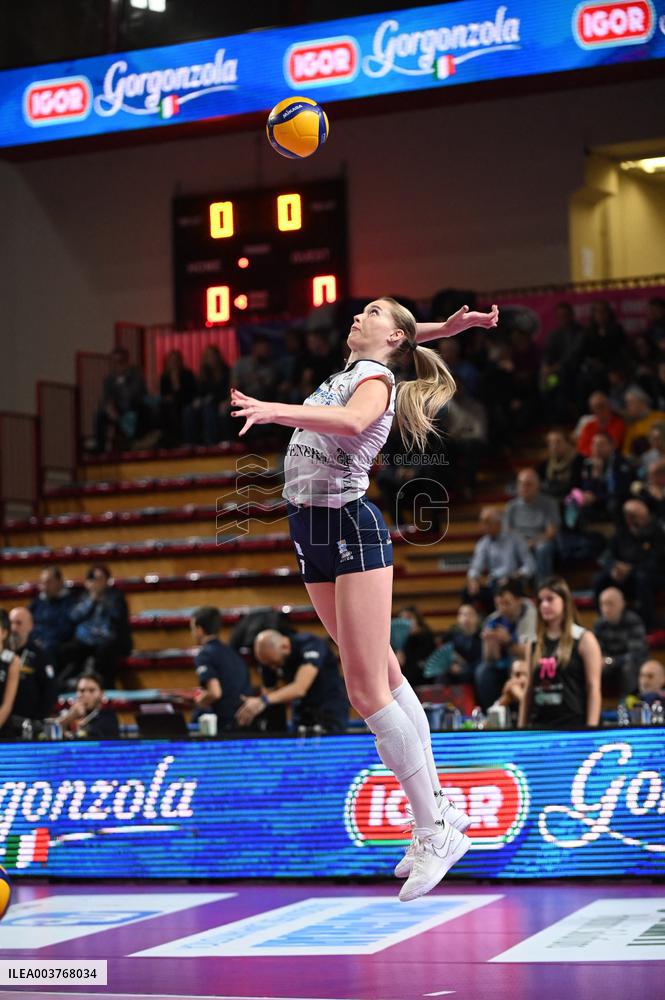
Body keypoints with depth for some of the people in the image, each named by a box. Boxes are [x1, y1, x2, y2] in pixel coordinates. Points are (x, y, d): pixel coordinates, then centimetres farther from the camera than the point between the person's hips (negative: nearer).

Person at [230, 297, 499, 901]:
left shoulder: (376, 379, -9)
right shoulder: (350, 370, 16)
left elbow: (350, 421, -33)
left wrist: (276, 411, -45)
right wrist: (443, 329, 20)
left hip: (352, 531, -9)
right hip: (315, 536, 9)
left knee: (368, 691, -12)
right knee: (383, 676, 10)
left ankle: (436, 831, -6)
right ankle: (440, 812, 16)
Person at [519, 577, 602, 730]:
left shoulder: (584, 640, 0)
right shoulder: (535, 643, 13)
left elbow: (594, 688, -5)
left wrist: (591, 730, -13)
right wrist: (520, 729, 10)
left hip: (573, 726, -4)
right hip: (539, 727, 4)